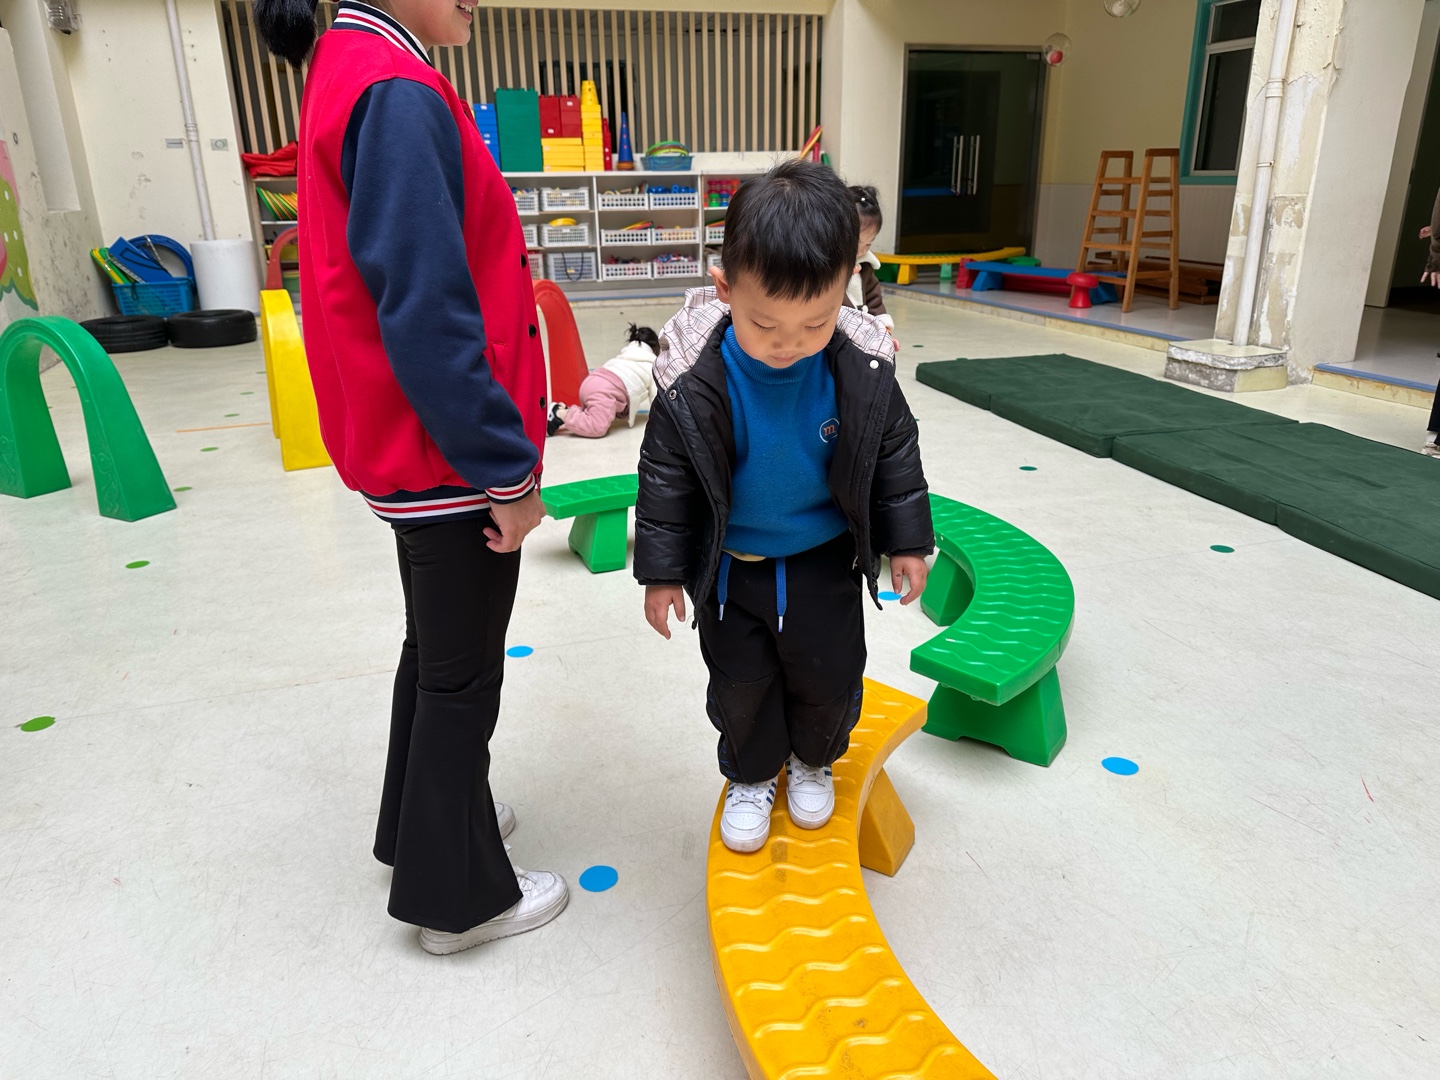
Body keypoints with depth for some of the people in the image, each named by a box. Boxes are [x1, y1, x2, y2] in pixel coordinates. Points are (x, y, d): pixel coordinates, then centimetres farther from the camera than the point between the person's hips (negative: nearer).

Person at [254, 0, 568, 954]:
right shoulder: (397, 93, -19)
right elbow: (427, 313, -25)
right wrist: (507, 471, -19)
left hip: (413, 449, 10)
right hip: (452, 461, -10)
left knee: (434, 652, 23)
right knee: (462, 680, 5)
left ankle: (424, 823, 43)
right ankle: (459, 895, 25)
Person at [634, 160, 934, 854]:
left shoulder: (862, 369, -19)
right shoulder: (695, 380, -24)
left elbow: (894, 452, -3)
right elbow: (666, 477, -12)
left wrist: (906, 541, 2)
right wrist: (662, 571, -7)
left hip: (825, 559, 1)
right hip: (729, 564, -1)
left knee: (829, 673, 14)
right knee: (740, 681, 14)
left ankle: (812, 759, 45)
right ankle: (750, 775, 42)